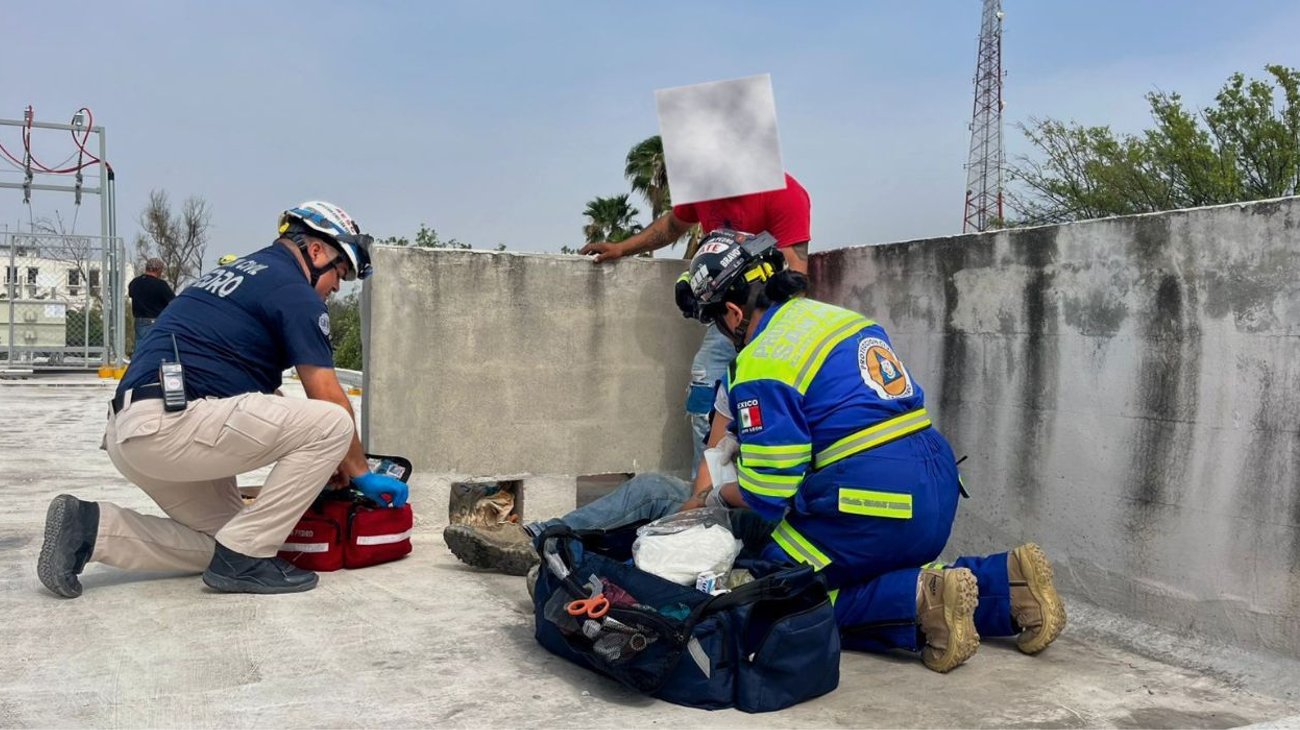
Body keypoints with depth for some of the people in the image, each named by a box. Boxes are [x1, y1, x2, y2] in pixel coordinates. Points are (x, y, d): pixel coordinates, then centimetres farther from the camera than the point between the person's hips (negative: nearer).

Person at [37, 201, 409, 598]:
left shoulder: (236, 273, 25)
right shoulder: (295, 291, -4)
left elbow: (259, 390, 27)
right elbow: (329, 399, -6)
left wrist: (320, 460, 25)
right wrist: (361, 471, 8)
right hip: (175, 422, -10)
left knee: (220, 539, 19)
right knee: (332, 424, -10)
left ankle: (91, 526, 9)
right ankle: (245, 558, -6)